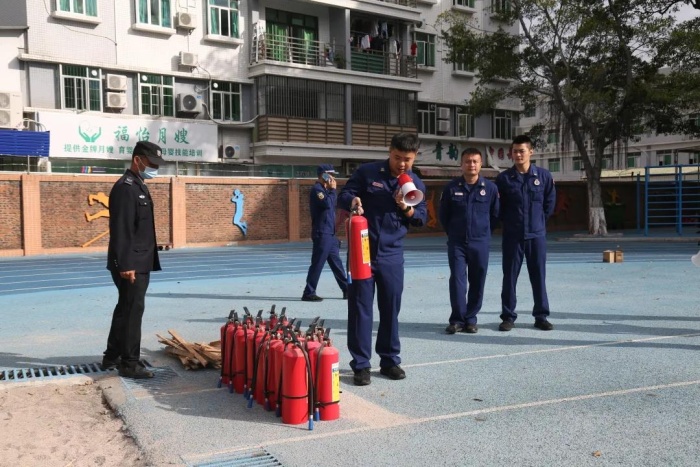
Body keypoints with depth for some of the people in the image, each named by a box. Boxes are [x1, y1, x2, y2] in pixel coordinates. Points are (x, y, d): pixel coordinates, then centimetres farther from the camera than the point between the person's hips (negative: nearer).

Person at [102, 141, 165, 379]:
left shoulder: (139, 186, 15)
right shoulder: (125, 187, -16)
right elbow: (121, 230, -22)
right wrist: (126, 265, -25)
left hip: (139, 262, 10)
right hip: (130, 264, -10)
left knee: (126, 309, 17)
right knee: (132, 311, -5)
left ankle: (112, 357, 29)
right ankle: (129, 364, 4)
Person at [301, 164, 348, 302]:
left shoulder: (324, 189, 19)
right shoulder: (317, 189, -11)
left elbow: (333, 204, 20)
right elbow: (328, 204, -25)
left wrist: (331, 190, 7)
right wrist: (333, 189, -11)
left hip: (329, 233, 10)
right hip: (322, 233, -10)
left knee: (336, 262, 12)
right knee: (318, 264, -7)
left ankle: (347, 290, 17)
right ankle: (308, 293, -2)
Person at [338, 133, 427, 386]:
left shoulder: (416, 184, 5)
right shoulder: (367, 172, -4)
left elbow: (422, 218, 6)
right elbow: (343, 196, -3)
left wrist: (406, 208, -15)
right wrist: (353, 201, -26)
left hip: (392, 254, 3)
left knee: (391, 308, 9)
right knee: (360, 307, 0)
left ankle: (390, 360, 23)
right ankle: (360, 364, 7)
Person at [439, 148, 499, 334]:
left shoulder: (490, 188, -1)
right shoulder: (451, 188, -1)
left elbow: (495, 214, 11)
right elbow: (443, 215, 10)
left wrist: (483, 232, 13)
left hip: (480, 243, 1)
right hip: (456, 243, -1)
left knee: (477, 282, 5)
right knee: (457, 280, -5)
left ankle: (470, 319, 17)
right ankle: (457, 319, 3)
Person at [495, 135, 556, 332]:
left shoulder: (544, 176, 0)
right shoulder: (504, 178, -1)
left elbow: (550, 203, 10)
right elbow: (498, 206, 7)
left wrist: (538, 220, 10)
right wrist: (508, 222, 5)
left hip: (537, 235, 1)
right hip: (512, 236, 0)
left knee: (538, 276, 6)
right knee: (510, 277, 3)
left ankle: (541, 316, 16)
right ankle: (508, 316, 12)